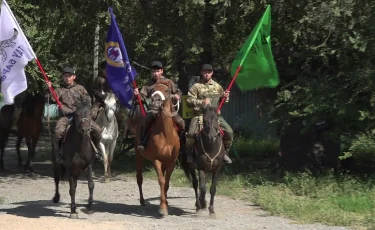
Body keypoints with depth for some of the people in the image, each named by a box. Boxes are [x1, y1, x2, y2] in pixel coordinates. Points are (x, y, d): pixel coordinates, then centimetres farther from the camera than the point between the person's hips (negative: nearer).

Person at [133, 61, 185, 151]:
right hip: (153, 110, -1)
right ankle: (142, 143, -14)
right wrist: (138, 94, -18)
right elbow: (143, 97, 4)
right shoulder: (148, 85, 9)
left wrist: (177, 95, -7)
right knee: (144, 122, -28)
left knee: (181, 123, -13)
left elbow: (178, 92, 16)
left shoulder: (168, 82, 10)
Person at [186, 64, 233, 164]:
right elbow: (189, 100, -4)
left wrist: (225, 97, -1)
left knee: (229, 132, -11)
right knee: (191, 133, -24)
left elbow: (223, 101, 23)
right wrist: (202, 102, -16)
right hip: (199, 114, -3)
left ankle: (225, 152, 9)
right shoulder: (196, 86, 2)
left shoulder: (217, 86, 13)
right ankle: (189, 153, 0)